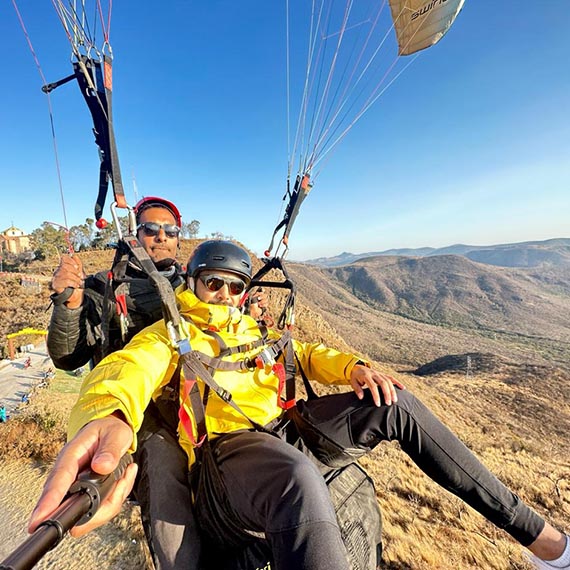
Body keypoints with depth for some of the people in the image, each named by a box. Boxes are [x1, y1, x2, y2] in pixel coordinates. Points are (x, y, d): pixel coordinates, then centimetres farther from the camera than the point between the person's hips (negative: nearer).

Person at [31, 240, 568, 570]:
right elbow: (127, 368, -19)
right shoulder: (168, 334, 2)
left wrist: (352, 367, -3)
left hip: (285, 426, 6)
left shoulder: (252, 331, 20)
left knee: (396, 404, -6)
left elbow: (304, 354, 18)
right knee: (298, 481, -41)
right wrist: (109, 413, -44)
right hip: (227, 443, -5)